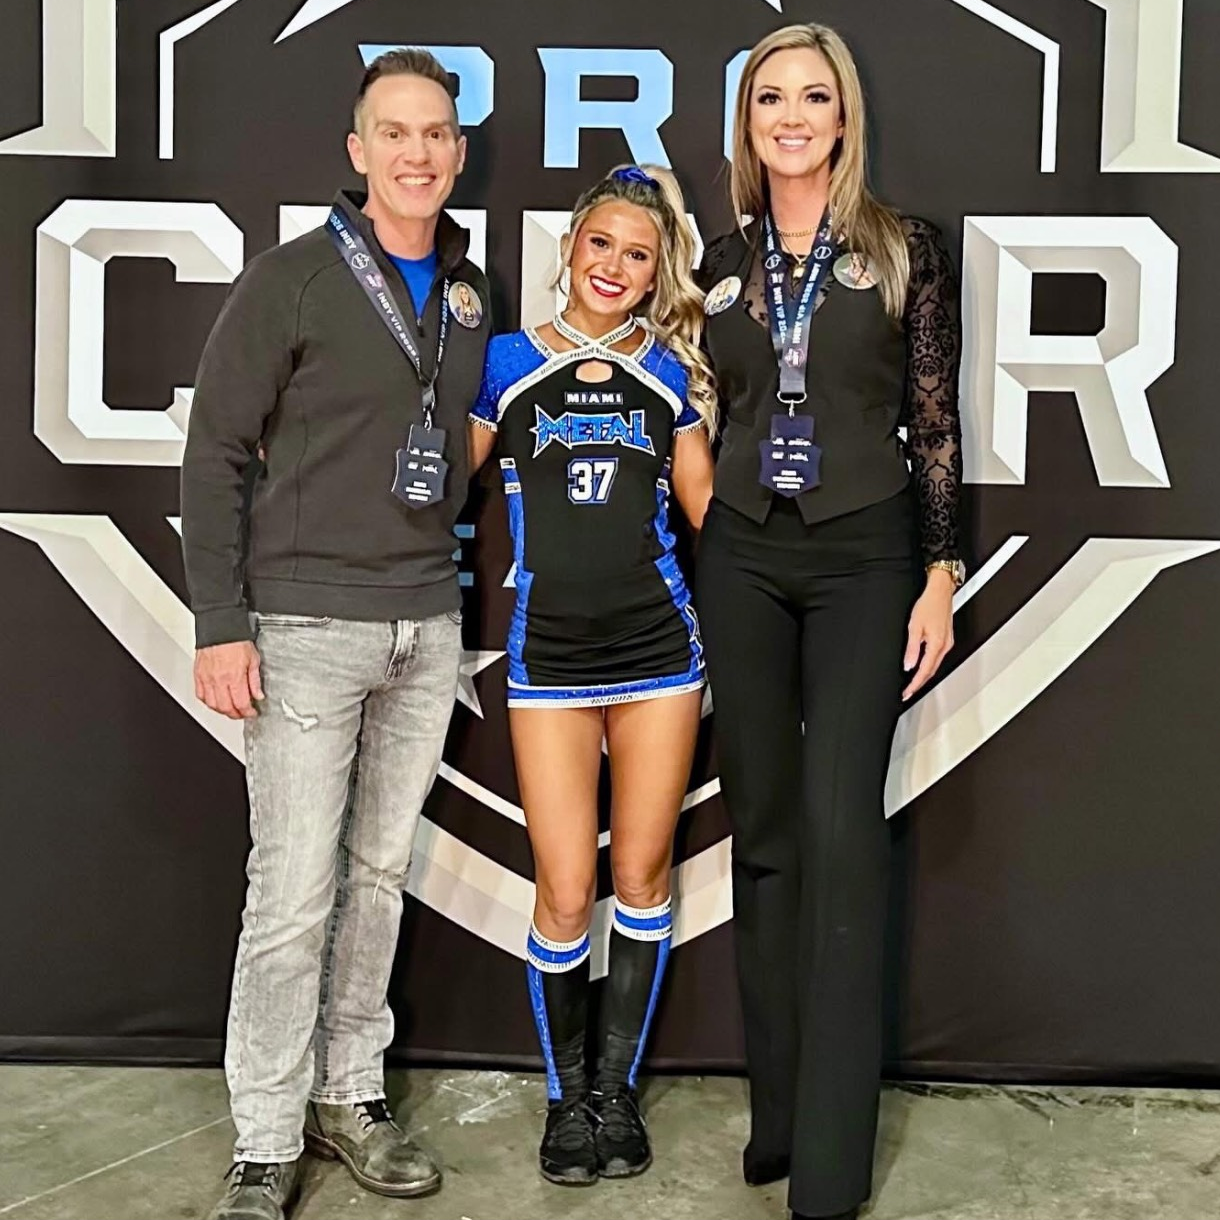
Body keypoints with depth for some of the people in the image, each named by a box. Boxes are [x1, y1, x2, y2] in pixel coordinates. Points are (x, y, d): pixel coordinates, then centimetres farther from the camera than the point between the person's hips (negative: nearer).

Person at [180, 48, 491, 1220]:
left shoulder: (470, 292, 10)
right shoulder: (290, 280, -5)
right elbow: (215, 454, -6)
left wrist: (452, 583, 7)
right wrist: (220, 625, -11)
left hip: (428, 625, 5)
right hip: (307, 624, -5)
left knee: (381, 873, 12)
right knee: (294, 893, -3)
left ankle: (348, 1094, 27)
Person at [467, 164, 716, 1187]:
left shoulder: (669, 373, 8)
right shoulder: (507, 363, 4)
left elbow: (708, 509, 11)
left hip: (658, 649, 1)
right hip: (550, 654, -1)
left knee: (641, 880, 7)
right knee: (565, 895, -1)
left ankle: (619, 1088, 24)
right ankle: (567, 1097, 21)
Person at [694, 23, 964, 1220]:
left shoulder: (904, 249, 1)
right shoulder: (721, 263, 9)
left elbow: (935, 423, 0)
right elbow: (710, 419, 13)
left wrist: (940, 577, -5)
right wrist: (695, 571, 10)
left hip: (863, 557, -3)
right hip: (743, 558, 3)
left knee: (840, 831, -9)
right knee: (763, 828, 7)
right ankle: (777, 1108, 20)